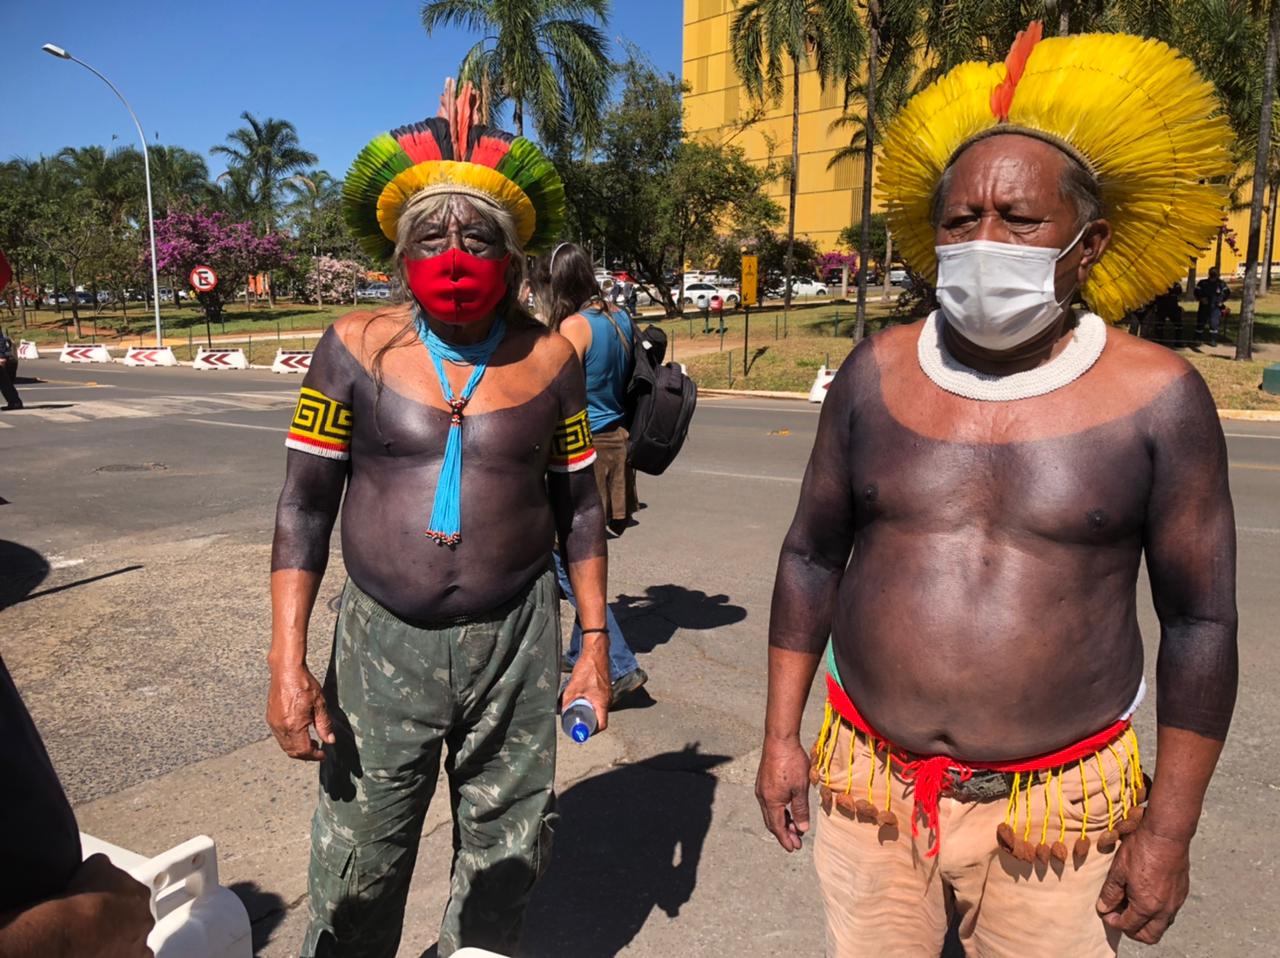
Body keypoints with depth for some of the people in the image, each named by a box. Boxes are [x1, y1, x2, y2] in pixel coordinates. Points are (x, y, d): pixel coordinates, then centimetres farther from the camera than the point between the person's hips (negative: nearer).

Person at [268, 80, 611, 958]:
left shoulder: (549, 359, -1)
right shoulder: (358, 348, -3)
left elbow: (581, 508, 5)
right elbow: (304, 508, -1)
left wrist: (595, 640, 4)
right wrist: (288, 664, -6)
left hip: (514, 643, 1)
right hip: (382, 643, 0)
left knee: (504, 860, 17)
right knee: (355, 875, 11)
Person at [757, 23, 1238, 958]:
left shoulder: (1157, 395, -9)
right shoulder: (878, 372, -3)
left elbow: (1200, 622, -3)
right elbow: (813, 556, 3)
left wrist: (1171, 824, -2)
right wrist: (781, 735, 3)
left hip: (1056, 814, -1)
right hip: (868, 788, 2)